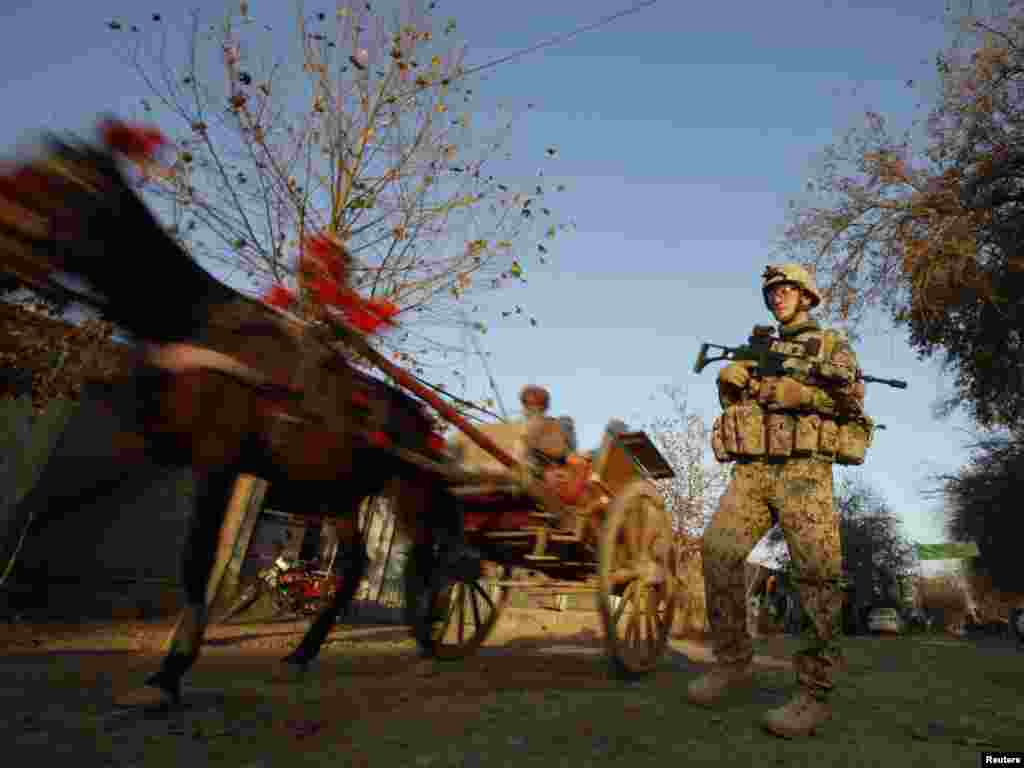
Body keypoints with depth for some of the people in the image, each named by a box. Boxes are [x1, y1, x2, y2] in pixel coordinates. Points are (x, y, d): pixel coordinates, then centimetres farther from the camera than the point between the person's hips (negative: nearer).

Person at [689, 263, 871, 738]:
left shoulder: (832, 345, 13)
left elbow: (850, 398, -3)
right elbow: (730, 396, 18)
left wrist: (785, 389, -12)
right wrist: (733, 376, -3)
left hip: (804, 471, -3)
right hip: (751, 470, 4)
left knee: (816, 574, -10)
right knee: (718, 552, -12)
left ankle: (814, 694, 1)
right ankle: (733, 663, 1)